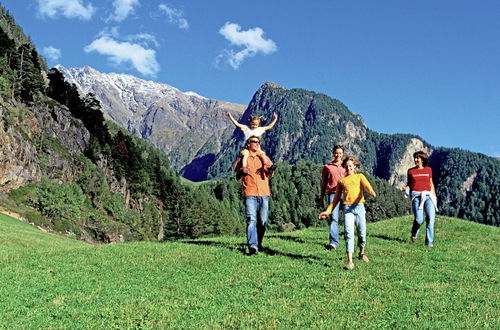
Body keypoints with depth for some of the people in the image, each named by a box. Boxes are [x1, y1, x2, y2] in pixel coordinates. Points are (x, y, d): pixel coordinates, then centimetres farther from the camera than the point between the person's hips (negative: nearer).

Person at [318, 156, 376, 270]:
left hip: (359, 206, 0)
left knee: (362, 232, 9)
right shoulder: (341, 181, 17)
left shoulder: (360, 176, 14)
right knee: (349, 233, -11)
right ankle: (350, 261, -14)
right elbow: (336, 198, 21)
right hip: (347, 208, 0)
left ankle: (362, 253, 36)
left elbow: (366, 185, -8)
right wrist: (328, 211, 14)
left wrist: (371, 191, -31)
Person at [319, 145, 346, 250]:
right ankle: (333, 242, -21)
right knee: (334, 218, -14)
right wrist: (321, 198, 14)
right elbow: (323, 183, 18)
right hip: (333, 193, -1)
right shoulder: (327, 167, 15)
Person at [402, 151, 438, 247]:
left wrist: (434, 196, 15)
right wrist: (406, 188, -8)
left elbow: (431, 184, 18)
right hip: (417, 196, -2)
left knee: (431, 218, -11)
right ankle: (414, 234, 23)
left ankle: (429, 242, -4)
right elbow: (409, 184, 15)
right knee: (419, 220, -11)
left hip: (428, 195, 2)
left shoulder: (428, 169, 12)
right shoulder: (411, 171, 8)